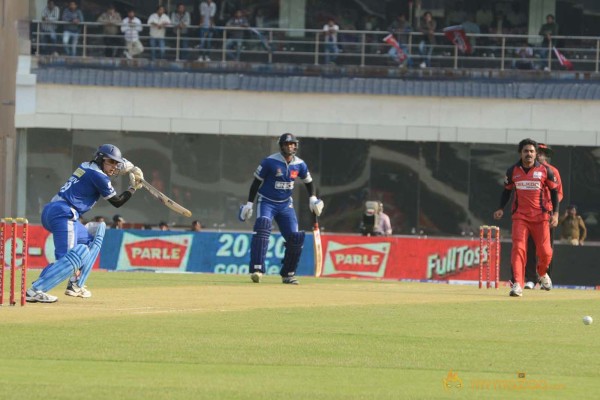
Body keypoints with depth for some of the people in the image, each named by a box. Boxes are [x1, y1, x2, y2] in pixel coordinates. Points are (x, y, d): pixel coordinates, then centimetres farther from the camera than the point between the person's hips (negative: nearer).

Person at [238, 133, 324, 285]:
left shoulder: (299, 164, -2)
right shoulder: (270, 162, -15)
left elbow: (308, 181, 14)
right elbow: (256, 181, -7)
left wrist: (313, 198, -3)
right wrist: (249, 203, -9)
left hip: (286, 204, 5)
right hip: (266, 202, -5)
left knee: (295, 237, -3)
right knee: (262, 228, -29)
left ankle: (288, 274, 13)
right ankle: (257, 269, -34)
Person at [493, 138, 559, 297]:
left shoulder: (545, 170, -1)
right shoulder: (513, 171, 3)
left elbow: (554, 191, 6)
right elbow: (507, 190, 15)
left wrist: (555, 213, -3)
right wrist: (501, 209, 2)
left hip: (540, 216, 0)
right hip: (520, 217, 0)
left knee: (545, 251, 0)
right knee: (518, 248, -15)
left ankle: (542, 274, 34)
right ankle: (517, 284, -20)